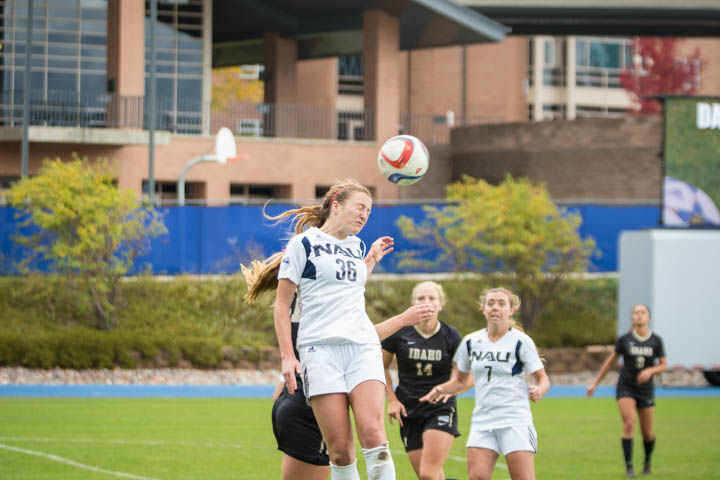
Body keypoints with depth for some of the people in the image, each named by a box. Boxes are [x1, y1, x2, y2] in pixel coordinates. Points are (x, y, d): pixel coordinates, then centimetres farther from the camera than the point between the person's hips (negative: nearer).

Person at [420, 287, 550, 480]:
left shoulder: (521, 342, -3)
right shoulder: (471, 342, 9)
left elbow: (543, 379, 1)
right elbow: (460, 380, 21)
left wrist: (539, 390, -22)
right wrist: (442, 389, 1)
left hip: (515, 419, -4)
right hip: (482, 419, 4)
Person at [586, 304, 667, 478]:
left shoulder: (656, 341, -2)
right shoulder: (625, 340, -4)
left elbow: (663, 365, 2)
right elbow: (610, 361, 6)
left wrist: (650, 371, -20)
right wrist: (595, 383, 9)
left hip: (646, 390, 2)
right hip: (626, 388, -2)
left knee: (648, 432, 6)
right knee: (629, 424, -20)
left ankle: (647, 461, 34)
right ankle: (629, 467, -16)